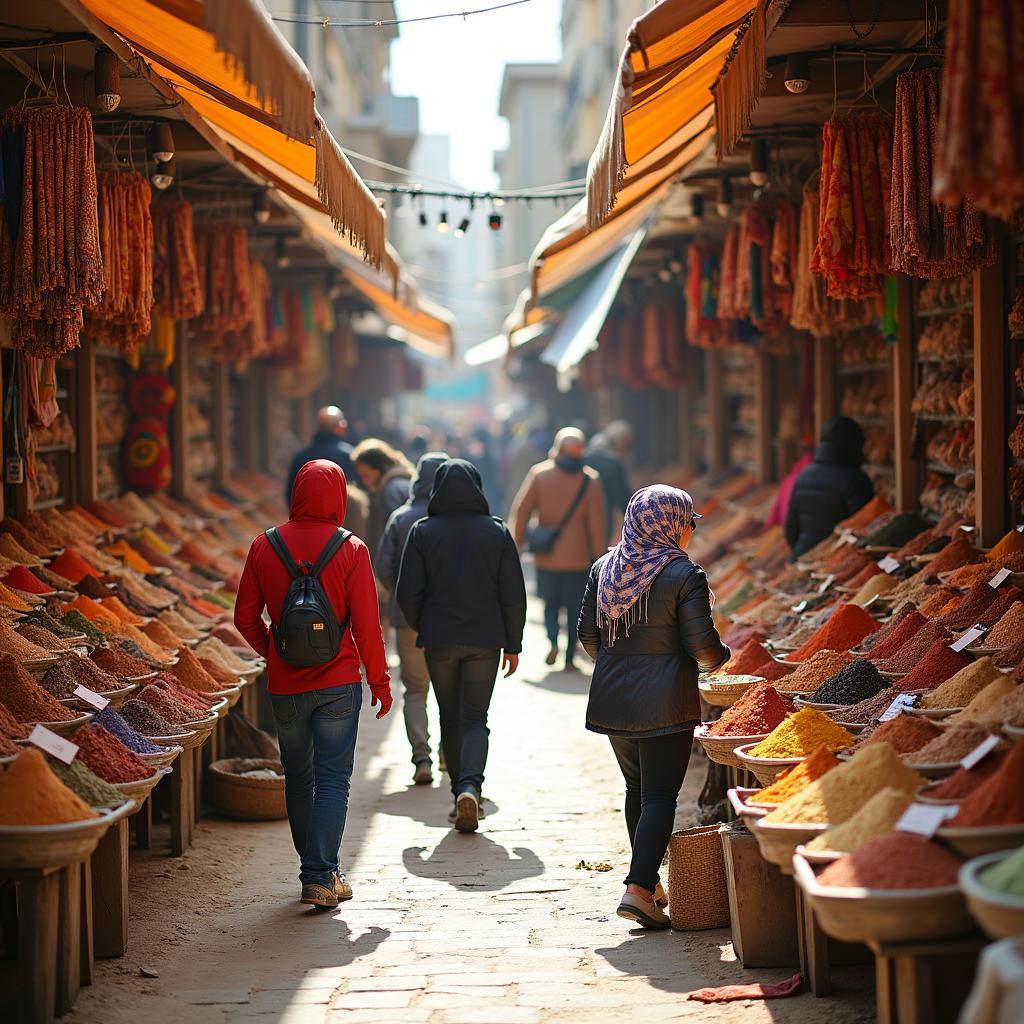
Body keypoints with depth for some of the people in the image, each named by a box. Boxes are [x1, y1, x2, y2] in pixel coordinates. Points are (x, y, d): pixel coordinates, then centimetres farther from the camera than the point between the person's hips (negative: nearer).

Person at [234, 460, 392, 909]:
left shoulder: (264, 547, -1)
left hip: (285, 686, 3)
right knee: (333, 780, 2)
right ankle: (321, 878, -6)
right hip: (338, 683, -3)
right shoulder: (350, 550, -9)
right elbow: (365, 624, -8)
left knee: (298, 780, 15)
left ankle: (315, 870, 24)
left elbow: (245, 616, 4)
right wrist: (380, 681, 3)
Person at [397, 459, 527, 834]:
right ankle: (470, 786, -21)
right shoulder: (497, 533, -2)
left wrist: (421, 627, 16)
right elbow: (513, 595, -1)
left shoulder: (422, 533, -4)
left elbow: (408, 594, -3)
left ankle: (461, 793, 17)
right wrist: (513, 644, 8)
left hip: (439, 640, 0)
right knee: (475, 719, 2)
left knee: (450, 719, 14)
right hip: (484, 641, 0)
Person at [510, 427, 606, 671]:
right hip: (578, 557, -1)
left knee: (550, 603, 16)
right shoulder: (590, 480, -5)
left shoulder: (539, 473, -3)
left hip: (546, 556, 1)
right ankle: (570, 658, 6)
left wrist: (518, 542, 8)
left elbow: (521, 510, -2)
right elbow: (597, 522, -5)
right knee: (575, 608, 10)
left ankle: (553, 640, -7)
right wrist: (600, 556, 3)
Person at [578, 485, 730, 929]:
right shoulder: (684, 575, -11)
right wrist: (721, 656, 10)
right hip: (665, 704, -6)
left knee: (636, 789, 19)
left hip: (612, 699, 6)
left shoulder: (604, 568, 5)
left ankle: (648, 883, 27)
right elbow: (701, 644, -12)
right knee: (660, 795, -2)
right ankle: (639, 889, -13)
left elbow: (588, 633, 9)